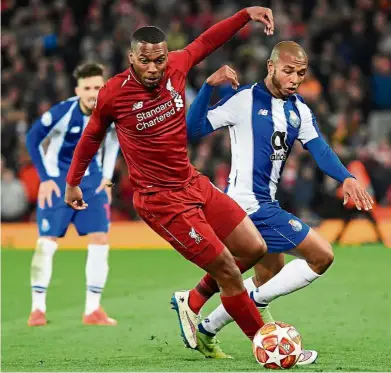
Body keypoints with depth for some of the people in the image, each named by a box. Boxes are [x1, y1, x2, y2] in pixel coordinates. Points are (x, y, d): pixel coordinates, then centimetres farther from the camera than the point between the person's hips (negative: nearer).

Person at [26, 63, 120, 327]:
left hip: (91, 181, 3)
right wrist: (45, 178, -11)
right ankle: (38, 308, 4)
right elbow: (33, 139, -9)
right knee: (47, 241, -7)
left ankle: (93, 310, 1)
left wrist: (107, 177, 4)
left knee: (100, 238, -6)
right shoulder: (62, 112, -23)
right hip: (58, 180, -3)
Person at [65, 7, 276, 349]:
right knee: (227, 270, -7)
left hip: (193, 183, 7)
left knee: (254, 249, 9)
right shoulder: (114, 94, -16)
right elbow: (92, 136, 3)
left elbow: (205, 42, 17)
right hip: (161, 200, -7)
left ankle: (193, 304, 26)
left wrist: (246, 14, 11)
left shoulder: (176, 67, -5)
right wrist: (73, 182, 14)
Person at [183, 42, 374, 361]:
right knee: (322, 255, -12)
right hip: (250, 203, -9)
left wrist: (346, 178, -20)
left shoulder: (299, 111, 11)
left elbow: (319, 149, -1)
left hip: (265, 203, 9)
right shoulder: (244, 100, -10)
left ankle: (206, 332, 28)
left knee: (270, 278, 21)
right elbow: (193, 130, -12)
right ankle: (257, 301, -4)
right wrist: (208, 87, -24)